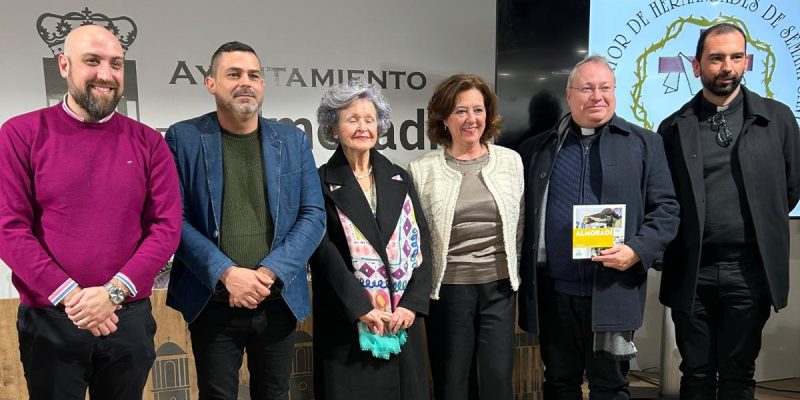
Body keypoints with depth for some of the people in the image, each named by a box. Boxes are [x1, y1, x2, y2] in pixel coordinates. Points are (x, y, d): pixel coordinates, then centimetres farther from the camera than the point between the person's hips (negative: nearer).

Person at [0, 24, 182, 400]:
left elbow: (167, 226, -4)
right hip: (48, 320, -1)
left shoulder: (148, 142, 2)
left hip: (129, 319, 2)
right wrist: (70, 296, -14)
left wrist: (113, 292, -13)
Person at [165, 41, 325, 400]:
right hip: (213, 303, -2)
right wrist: (226, 273, -17)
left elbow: (313, 215, 0)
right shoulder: (183, 138, -2)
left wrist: (269, 273, -12)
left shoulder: (293, 141, 4)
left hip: (279, 301, 2)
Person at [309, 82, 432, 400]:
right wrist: (361, 308, -16)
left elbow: (420, 242, 3)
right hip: (346, 320, -3)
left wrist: (413, 303, -8)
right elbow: (324, 253, -9)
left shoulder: (398, 180, 9)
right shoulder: (321, 183, -1)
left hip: (402, 317, 3)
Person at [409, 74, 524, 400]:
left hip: (499, 286, 2)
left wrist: (516, 273, 9)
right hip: (448, 289, -2)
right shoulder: (422, 170, -5)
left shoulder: (511, 160, 3)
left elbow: (520, 226, 10)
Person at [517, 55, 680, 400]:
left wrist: (637, 251, -14)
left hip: (613, 292, -1)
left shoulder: (643, 143, 6)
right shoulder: (537, 148, 9)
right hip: (552, 292, 2)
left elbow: (665, 209, 2)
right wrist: (525, 281, 3)